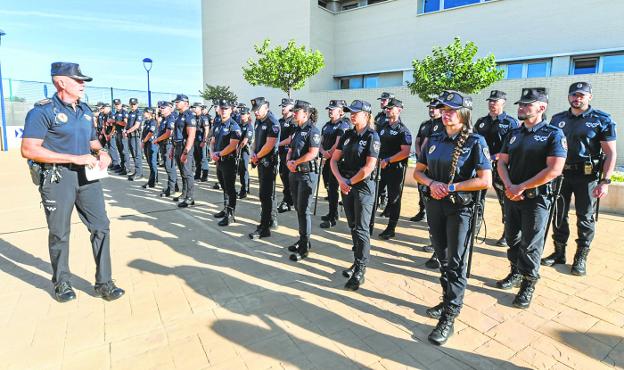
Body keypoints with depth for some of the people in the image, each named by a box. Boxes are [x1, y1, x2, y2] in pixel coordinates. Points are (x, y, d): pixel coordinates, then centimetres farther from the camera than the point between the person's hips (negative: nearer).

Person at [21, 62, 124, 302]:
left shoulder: (85, 110, 12)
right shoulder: (43, 110, -8)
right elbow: (28, 150, -16)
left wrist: (102, 153, 0)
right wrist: (75, 158, -21)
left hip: (87, 175, 6)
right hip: (57, 178, -5)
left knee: (101, 226, 2)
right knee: (59, 233, 7)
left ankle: (103, 283, 12)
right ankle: (62, 283, 27)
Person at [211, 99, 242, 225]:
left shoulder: (234, 126, -11)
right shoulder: (218, 126, 15)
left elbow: (232, 146, -20)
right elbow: (212, 142, 16)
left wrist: (219, 154, -13)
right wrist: (212, 153, -4)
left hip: (229, 161, -8)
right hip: (219, 161, 8)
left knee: (230, 188, -4)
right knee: (224, 187, 17)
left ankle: (230, 215, 2)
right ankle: (226, 209, 30)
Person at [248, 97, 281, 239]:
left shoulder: (273, 123, -15)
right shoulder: (258, 121, 13)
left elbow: (269, 145, -20)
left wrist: (257, 157, -10)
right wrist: (253, 153, 2)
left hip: (269, 162, -9)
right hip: (260, 162, 9)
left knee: (265, 194, -7)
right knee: (267, 192, 17)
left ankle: (264, 228, -2)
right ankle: (272, 219, 31)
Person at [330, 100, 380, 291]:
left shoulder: (372, 136, -9)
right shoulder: (347, 135, 8)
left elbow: (368, 167, -17)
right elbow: (334, 160, 7)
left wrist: (350, 182, -10)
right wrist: (340, 180, -8)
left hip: (363, 186, -6)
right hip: (346, 186, 6)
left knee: (361, 229, -3)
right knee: (352, 226, 14)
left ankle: (360, 271, 5)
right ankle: (357, 261, 29)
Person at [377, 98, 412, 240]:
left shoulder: (403, 130, -10)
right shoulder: (384, 128, 13)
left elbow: (405, 152, -18)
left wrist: (387, 160, -19)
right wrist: (378, 159, 5)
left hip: (396, 168, -7)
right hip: (381, 167, 7)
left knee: (394, 199, 4)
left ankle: (391, 229, 15)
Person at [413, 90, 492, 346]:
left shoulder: (475, 142, -9)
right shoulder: (434, 140, 6)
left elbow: (485, 181, -15)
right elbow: (418, 171, 9)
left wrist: (450, 187, -17)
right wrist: (431, 183, -11)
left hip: (461, 208, -5)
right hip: (435, 205, 5)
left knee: (456, 263, 2)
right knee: (443, 257, 16)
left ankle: (448, 318, 11)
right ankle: (449, 301, 35)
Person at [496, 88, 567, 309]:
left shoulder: (553, 134, -8)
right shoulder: (513, 134, 10)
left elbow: (554, 170, -17)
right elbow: (502, 162, 8)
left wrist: (521, 187, -16)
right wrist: (509, 186, -9)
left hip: (536, 198, -5)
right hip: (512, 197, 6)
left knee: (531, 244, 2)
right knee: (512, 239, 15)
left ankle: (528, 285, 17)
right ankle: (515, 273, 33)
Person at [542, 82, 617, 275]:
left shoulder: (602, 120, -3)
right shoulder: (557, 119, 7)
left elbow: (610, 153, -5)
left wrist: (605, 181, -14)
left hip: (587, 176, -3)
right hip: (561, 174, 4)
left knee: (585, 218, 5)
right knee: (559, 214, 9)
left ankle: (581, 258, 17)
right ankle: (559, 252, 22)